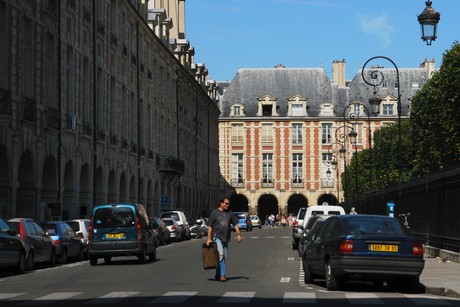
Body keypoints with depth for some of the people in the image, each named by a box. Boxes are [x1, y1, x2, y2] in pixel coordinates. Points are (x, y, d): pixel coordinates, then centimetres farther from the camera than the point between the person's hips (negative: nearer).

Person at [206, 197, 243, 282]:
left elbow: (235, 224, 15)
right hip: (217, 237, -5)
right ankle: (222, 275, -20)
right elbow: (210, 226, -2)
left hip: (225, 238, 5)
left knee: (224, 257, 6)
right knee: (220, 255, -19)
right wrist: (209, 238, -8)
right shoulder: (214, 213, -2)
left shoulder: (230, 213, 11)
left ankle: (218, 275, 16)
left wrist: (238, 234, 3)